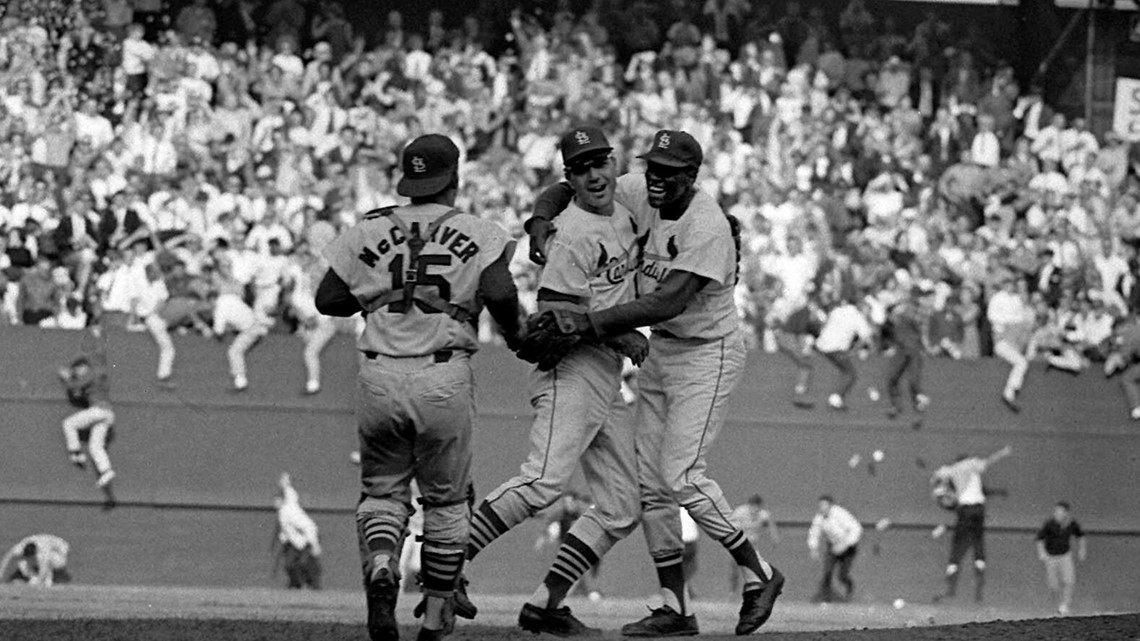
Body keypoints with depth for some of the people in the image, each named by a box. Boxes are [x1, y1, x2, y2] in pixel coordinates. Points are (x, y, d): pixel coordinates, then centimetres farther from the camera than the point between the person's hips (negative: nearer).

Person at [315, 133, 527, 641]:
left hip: (380, 376, 2)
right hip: (443, 379, -2)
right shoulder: (476, 234, -1)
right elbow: (499, 293, -15)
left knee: (383, 490, 16)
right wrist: (515, 333, 4)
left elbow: (328, 299, 7)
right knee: (446, 498, 15)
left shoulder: (370, 232, 7)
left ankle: (380, 567, -14)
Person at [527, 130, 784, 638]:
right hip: (659, 350, 8)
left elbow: (669, 302, -35)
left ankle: (758, 573, 0)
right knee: (651, 481, 5)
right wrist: (541, 223, -17)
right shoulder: (639, 195, -3)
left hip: (708, 353, -8)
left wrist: (589, 323, -40)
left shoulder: (708, 228, -25)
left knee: (680, 475, -16)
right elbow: (566, 191, 6)